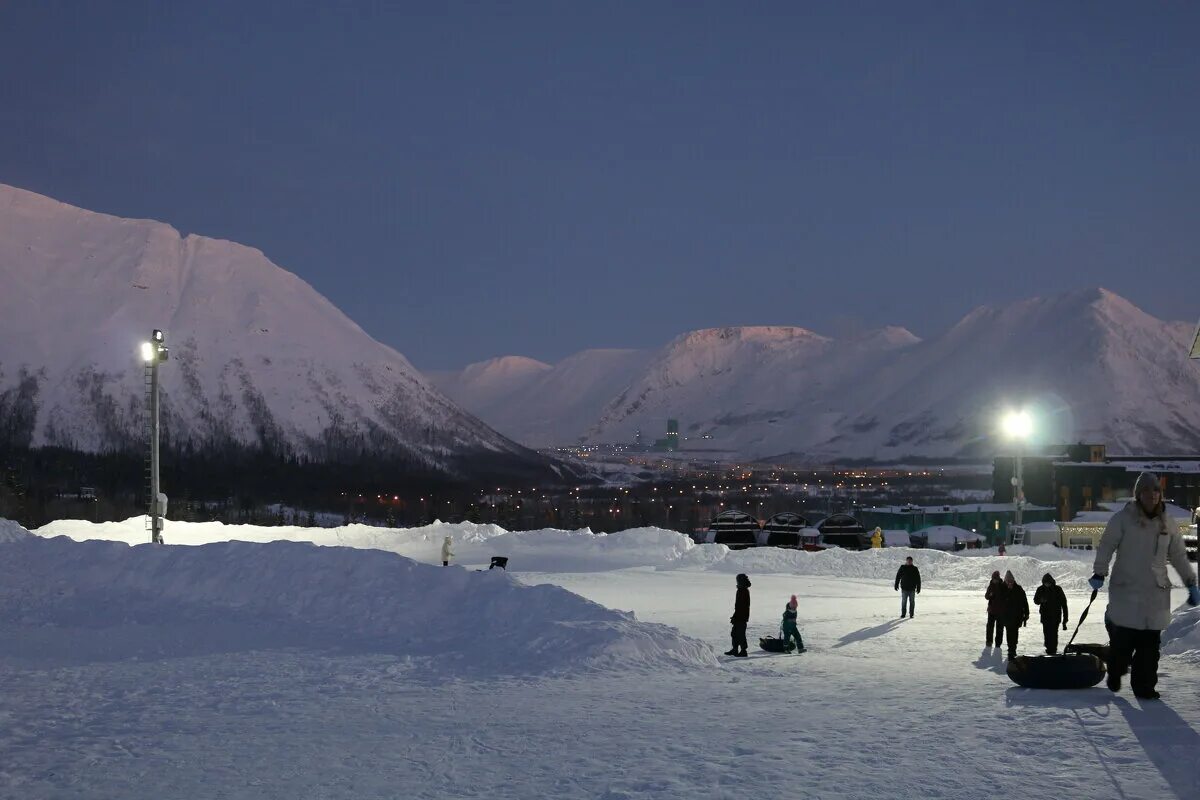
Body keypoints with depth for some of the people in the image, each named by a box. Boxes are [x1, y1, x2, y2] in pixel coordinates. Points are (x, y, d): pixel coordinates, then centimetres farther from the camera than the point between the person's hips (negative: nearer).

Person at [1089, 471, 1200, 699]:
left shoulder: (1167, 524, 10)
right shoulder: (1123, 518, -2)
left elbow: (1179, 557, 18)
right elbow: (1106, 546, -3)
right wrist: (1099, 573, -14)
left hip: (1156, 594, 3)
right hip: (1126, 590, -3)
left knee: (1150, 643, 0)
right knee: (1123, 638, -4)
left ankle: (1144, 685, 10)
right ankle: (1115, 674, 22)